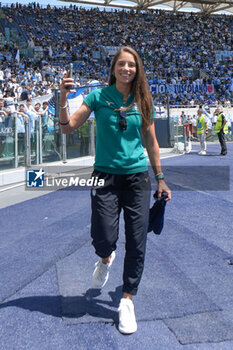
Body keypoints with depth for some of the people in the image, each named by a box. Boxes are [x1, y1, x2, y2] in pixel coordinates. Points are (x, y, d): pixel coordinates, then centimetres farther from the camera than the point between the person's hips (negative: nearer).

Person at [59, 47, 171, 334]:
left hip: (137, 177, 2)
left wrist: (160, 178, 11)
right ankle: (105, 260, 32)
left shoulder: (143, 101, 5)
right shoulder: (99, 96, 0)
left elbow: (151, 142, 12)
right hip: (105, 175, -1)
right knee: (103, 239, -8)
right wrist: (63, 97, -19)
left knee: (137, 243, 1)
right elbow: (67, 127, -4)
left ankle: (127, 301, 17)